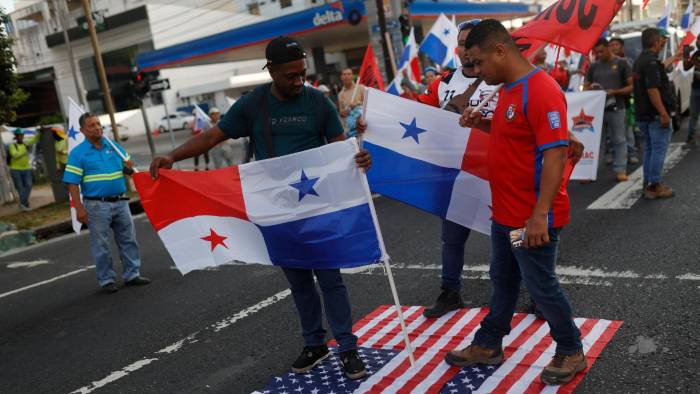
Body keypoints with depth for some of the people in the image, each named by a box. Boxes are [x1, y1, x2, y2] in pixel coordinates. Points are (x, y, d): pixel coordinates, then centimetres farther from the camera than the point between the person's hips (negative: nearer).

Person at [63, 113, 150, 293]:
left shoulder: (114, 146, 8)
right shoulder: (77, 153, -5)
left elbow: (128, 170, 16)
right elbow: (72, 183, -10)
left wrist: (129, 167, -9)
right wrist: (79, 208, -17)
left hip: (120, 202, 4)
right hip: (97, 205, -4)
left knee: (128, 239, 8)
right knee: (101, 245, 4)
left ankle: (132, 274, 19)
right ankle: (106, 280, 15)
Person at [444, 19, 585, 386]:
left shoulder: (541, 90, -21)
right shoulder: (508, 89, 9)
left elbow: (556, 153, -26)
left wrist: (540, 214, -29)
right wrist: (483, 124, 5)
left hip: (531, 218, -9)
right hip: (504, 213, 9)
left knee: (541, 286, 6)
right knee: (502, 281, 20)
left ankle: (571, 352, 27)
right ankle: (488, 345, 35)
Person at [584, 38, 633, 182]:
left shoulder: (621, 64, 3)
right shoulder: (594, 66, 13)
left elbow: (632, 86, 0)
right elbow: (585, 86, 17)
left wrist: (614, 92, -15)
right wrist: (590, 89, -8)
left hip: (616, 108, -3)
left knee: (619, 140, 1)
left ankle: (620, 170, 6)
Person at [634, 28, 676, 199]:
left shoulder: (639, 61, 14)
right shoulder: (652, 62, -17)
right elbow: (652, 90, -24)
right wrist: (664, 114, -25)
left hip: (643, 114, 10)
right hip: (656, 114, -10)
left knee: (649, 149, 15)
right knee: (659, 150, -3)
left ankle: (648, 184, 20)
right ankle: (654, 186, -1)